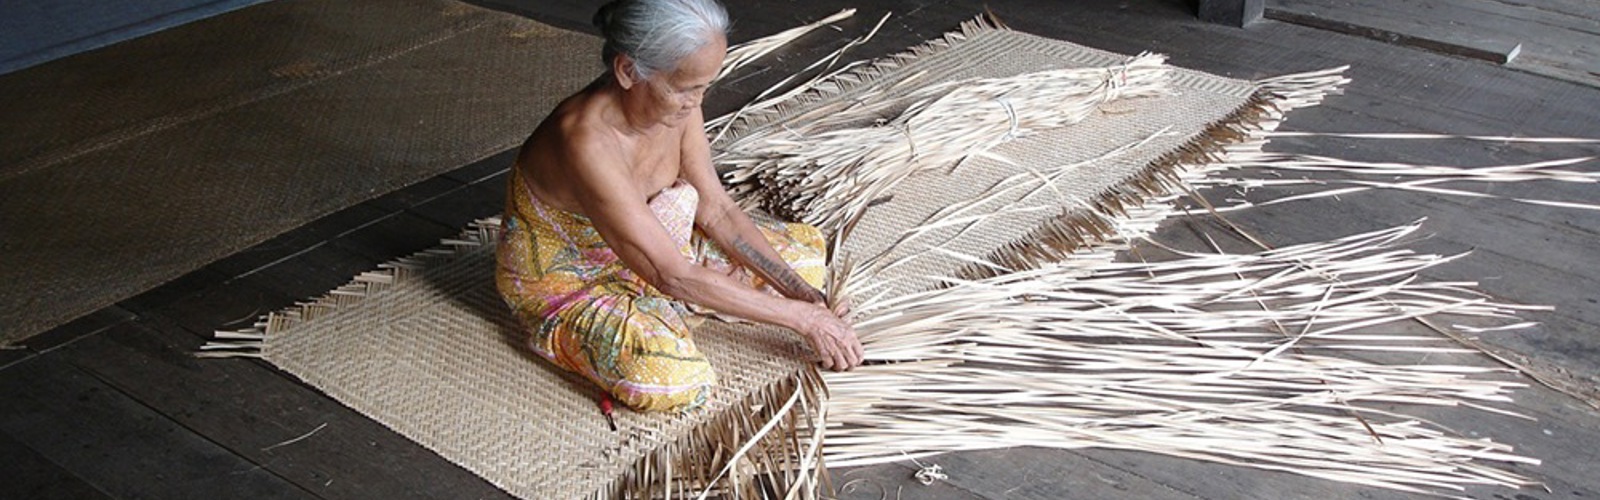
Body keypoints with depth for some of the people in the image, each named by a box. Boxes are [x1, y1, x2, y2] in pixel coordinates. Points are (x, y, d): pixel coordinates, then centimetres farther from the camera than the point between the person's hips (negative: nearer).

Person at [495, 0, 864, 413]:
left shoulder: (675, 105, -14)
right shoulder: (587, 142, -38)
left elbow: (716, 210, -4)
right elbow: (672, 275, -36)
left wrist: (801, 293, -14)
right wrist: (801, 318, -30)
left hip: (642, 250, 7)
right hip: (564, 282, -7)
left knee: (807, 248, 5)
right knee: (674, 379, -37)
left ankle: (654, 307, 1)